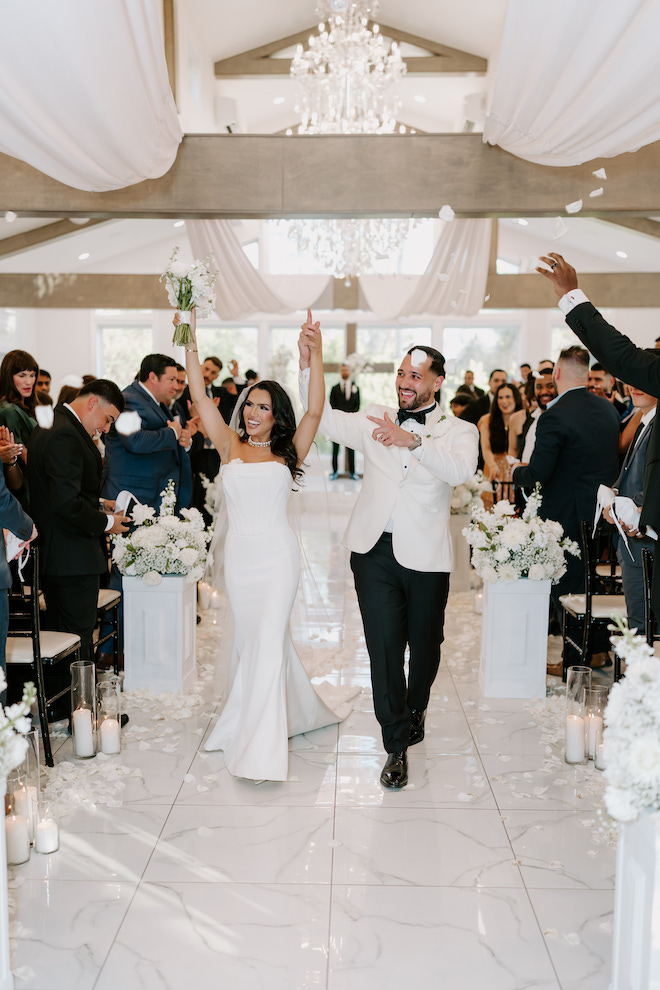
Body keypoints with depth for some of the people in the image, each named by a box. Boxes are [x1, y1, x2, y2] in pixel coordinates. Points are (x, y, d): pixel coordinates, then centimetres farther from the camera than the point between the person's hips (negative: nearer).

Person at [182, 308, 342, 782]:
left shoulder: (288, 451, 2)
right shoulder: (230, 446, 6)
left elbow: (315, 410, -8)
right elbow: (200, 397, 0)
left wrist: (316, 356, -14)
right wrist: (190, 343, -6)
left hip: (278, 555, -3)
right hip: (239, 555, 3)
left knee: (267, 639, -7)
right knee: (252, 638, 13)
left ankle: (261, 749, -1)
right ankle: (296, 710, 36)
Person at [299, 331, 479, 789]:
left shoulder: (458, 431, 2)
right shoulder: (376, 421, 11)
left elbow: (461, 469, -19)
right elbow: (323, 417, 7)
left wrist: (411, 440, -34)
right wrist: (307, 360, -6)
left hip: (426, 556, -1)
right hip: (375, 550, 1)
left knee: (425, 643, 15)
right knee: (385, 645, -2)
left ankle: (416, 708, 45)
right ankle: (397, 744, 11)